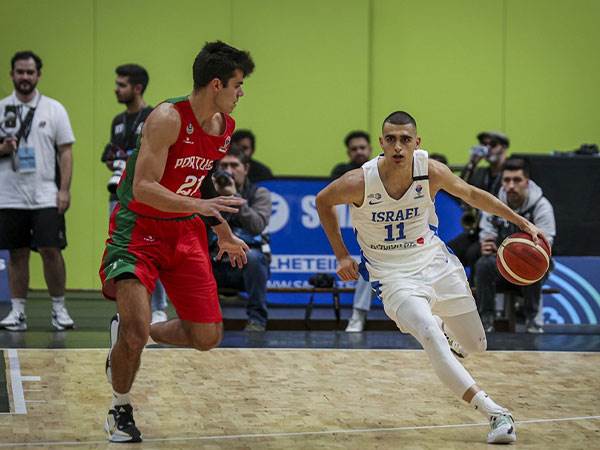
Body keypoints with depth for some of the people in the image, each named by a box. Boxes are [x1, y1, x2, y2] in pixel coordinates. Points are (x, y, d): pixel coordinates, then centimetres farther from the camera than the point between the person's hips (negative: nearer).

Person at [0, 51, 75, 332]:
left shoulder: (54, 109, 3)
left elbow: (65, 151, 2)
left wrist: (64, 190, -7)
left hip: (45, 197, -2)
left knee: (51, 250, -6)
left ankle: (59, 309, 6)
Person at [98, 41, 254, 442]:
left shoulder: (226, 127, 3)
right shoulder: (168, 119, -21)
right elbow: (143, 188, -27)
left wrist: (224, 234, 25)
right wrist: (199, 205, -38)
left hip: (185, 231, 7)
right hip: (138, 227, -7)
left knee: (208, 338, 2)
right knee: (134, 328, -20)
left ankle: (135, 335, 29)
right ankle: (120, 411, 6)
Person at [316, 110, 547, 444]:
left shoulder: (431, 171, -15)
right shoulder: (359, 182, -21)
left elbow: (471, 194, 3)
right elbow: (323, 202, 0)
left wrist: (521, 222, -1)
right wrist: (341, 255, -2)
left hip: (435, 262, 4)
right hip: (395, 276, -4)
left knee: (476, 346, 12)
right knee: (430, 335, -30)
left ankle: (441, 324, 50)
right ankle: (494, 413, -29)